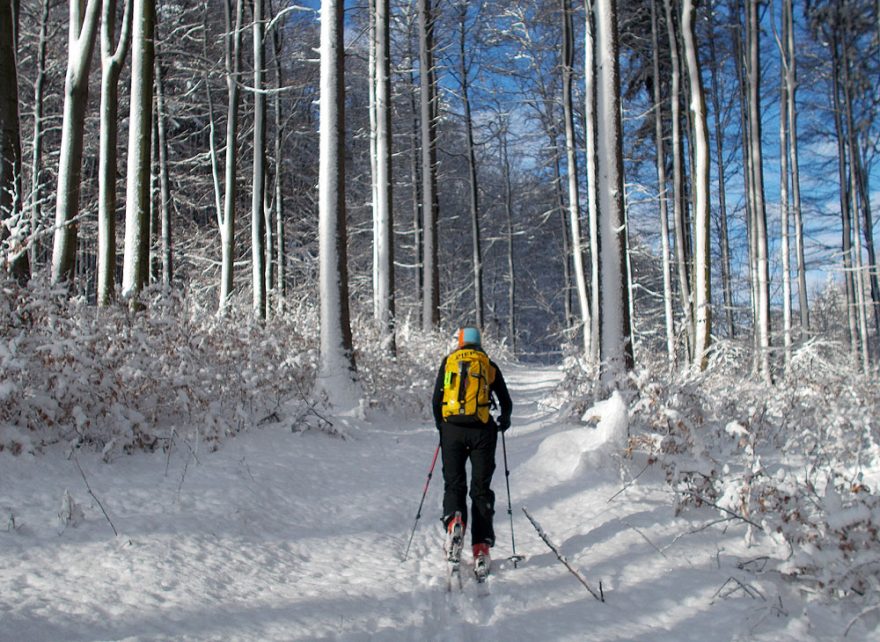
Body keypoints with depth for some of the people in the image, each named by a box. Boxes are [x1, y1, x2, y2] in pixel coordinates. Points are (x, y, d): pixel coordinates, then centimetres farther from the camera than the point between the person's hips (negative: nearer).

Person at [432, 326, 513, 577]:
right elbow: (506, 403, 14)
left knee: (454, 483, 9)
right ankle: (481, 549, 0)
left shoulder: (448, 361, 12)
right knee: (481, 489, 6)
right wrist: (504, 422, 34)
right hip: (482, 431, 0)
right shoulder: (490, 365, 12)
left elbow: (436, 400, 8)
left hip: (452, 429, 0)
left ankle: (453, 520, -22)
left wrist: (441, 427, 22)